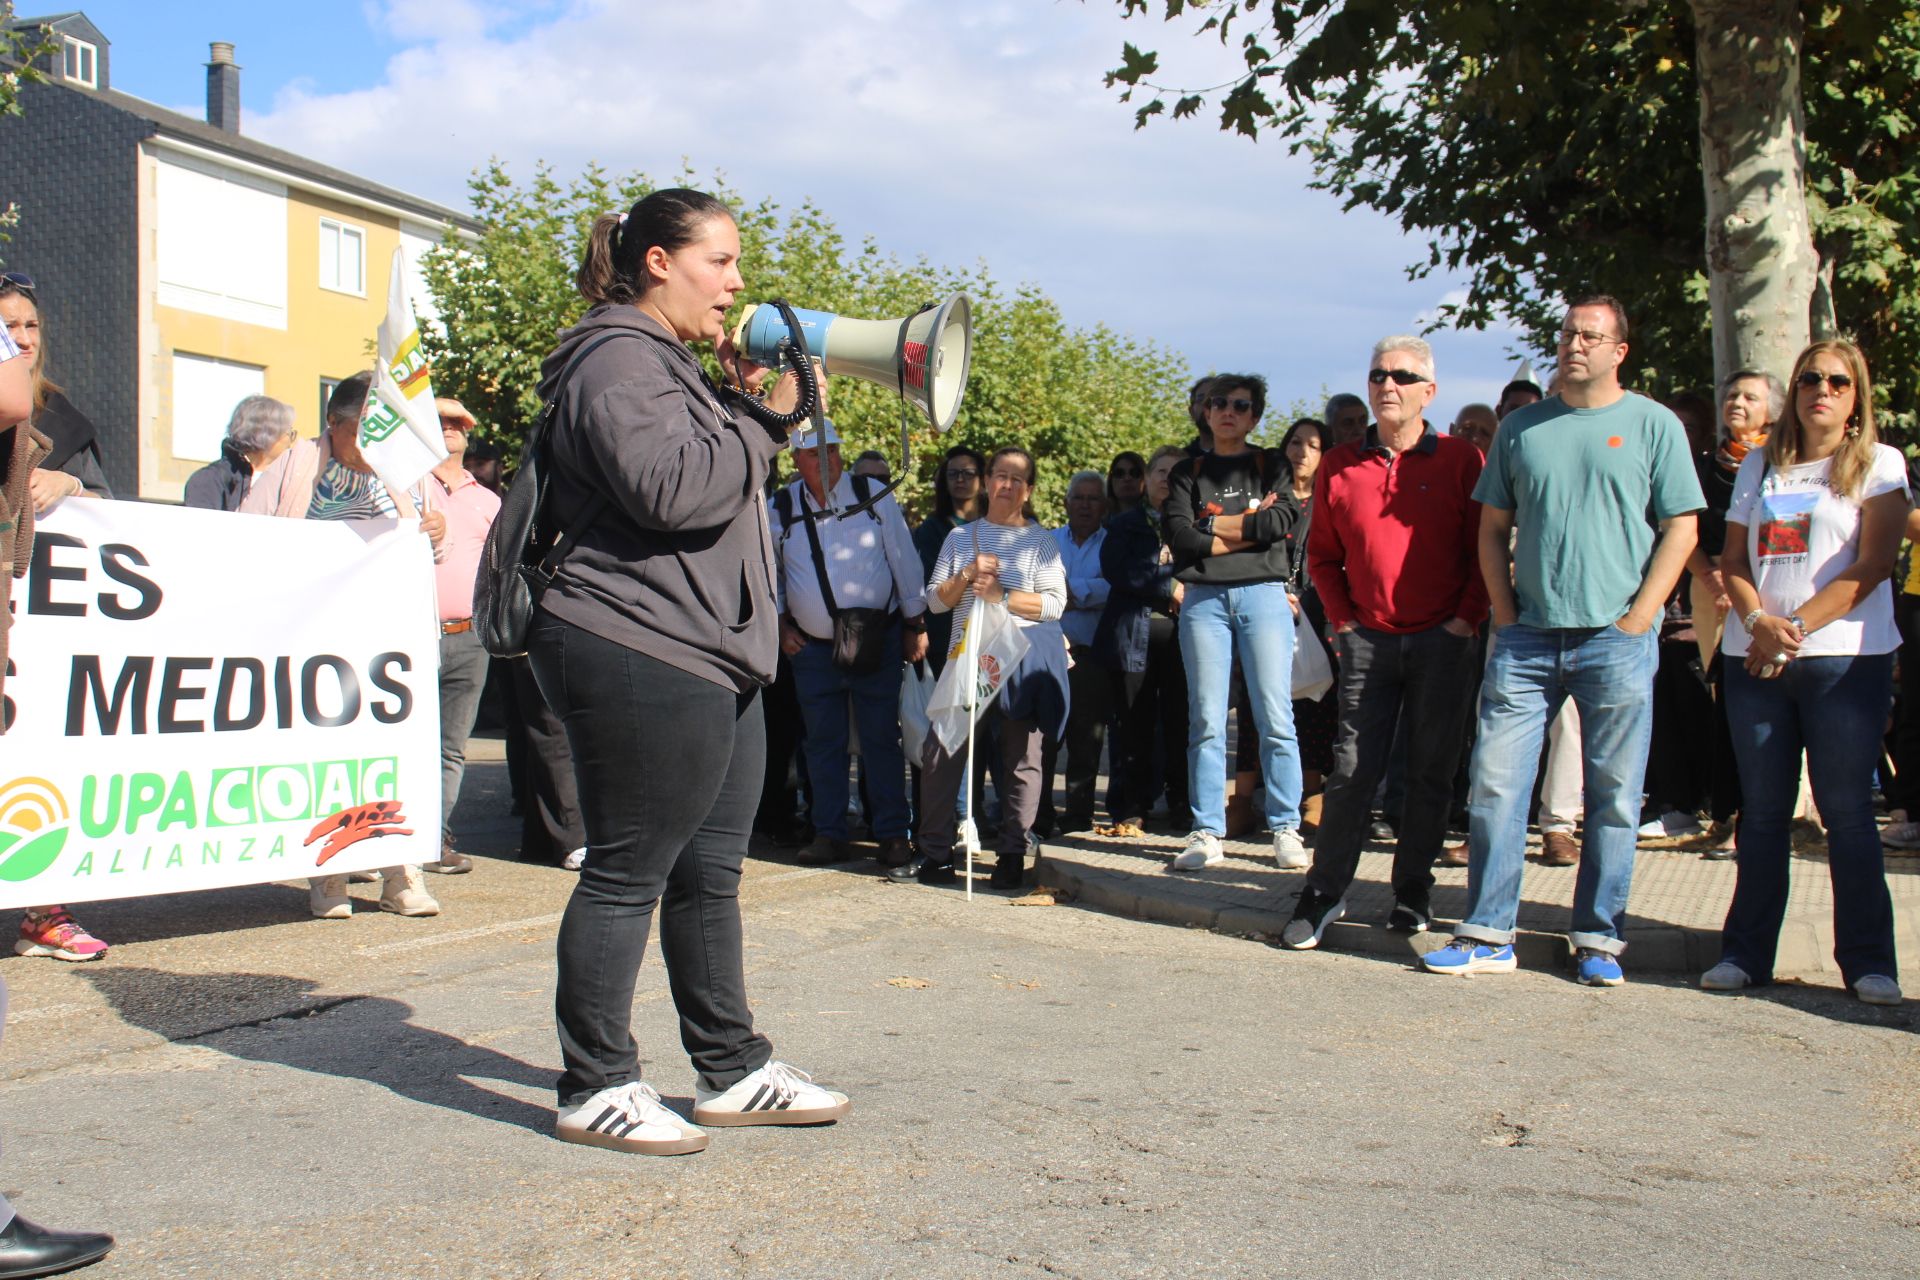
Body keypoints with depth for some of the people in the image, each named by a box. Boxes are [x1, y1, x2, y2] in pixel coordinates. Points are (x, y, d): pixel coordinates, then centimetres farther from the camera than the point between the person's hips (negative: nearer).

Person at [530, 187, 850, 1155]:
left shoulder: (667, 361, 25)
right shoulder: (620, 360, -10)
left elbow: (718, 484, 27)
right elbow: (671, 489, -23)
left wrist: (741, 402, 13)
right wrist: (765, 419, -15)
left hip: (708, 661, 11)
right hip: (639, 658, -11)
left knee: (708, 873, 13)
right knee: (626, 874, -4)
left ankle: (731, 1071, 22)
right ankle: (596, 1089, 6)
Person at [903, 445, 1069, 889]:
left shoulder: (1041, 541, 9)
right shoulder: (961, 537, 18)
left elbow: (1054, 603, -2)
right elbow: (935, 600, 12)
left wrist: (1001, 596, -12)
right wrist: (967, 575, -5)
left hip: (1025, 660, -2)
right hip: (968, 656, 2)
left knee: (1021, 759, -1)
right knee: (940, 752, -7)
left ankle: (1012, 857, 8)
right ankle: (936, 856, 1)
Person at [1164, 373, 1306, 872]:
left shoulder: (1271, 465, 13)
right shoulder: (1189, 472, 14)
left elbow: (1282, 520, -6)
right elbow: (1180, 536, -3)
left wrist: (1213, 523, -2)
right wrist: (1250, 527, -6)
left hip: (1263, 594, -1)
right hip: (1204, 600, 1)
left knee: (1275, 719, -4)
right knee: (1206, 721, -2)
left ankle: (1286, 829, 1)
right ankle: (1206, 833, 2)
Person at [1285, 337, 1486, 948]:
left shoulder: (1461, 460, -1)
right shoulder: (1339, 466, 6)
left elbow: (1485, 549, 1)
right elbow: (1323, 555, 14)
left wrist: (1467, 618, -6)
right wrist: (1342, 618, 5)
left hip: (1441, 640, -1)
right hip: (1368, 640, 1)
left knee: (1430, 772, 5)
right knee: (1353, 769, -1)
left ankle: (1413, 893, 17)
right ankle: (1324, 894, 6)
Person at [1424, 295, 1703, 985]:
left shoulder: (1653, 425, 4)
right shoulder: (1521, 427, 12)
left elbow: (1681, 527, 1)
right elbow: (1494, 528, 14)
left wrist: (1637, 618, -7)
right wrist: (1506, 614, 3)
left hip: (1616, 641, -2)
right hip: (1527, 639, 2)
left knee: (1613, 797, 3)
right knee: (1494, 784, -1)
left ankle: (1598, 939, 13)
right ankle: (1487, 934, 6)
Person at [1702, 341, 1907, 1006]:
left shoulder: (1878, 464, 4)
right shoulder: (1759, 466, 15)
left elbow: (1872, 565, -6)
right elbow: (1733, 559, 10)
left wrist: (1796, 627, -13)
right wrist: (1758, 622, -9)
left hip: (1845, 658, -3)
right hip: (1754, 659, 3)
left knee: (1846, 809, -4)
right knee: (1762, 810, 6)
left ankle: (1869, 960, 2)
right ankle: (1746, 952, 11)